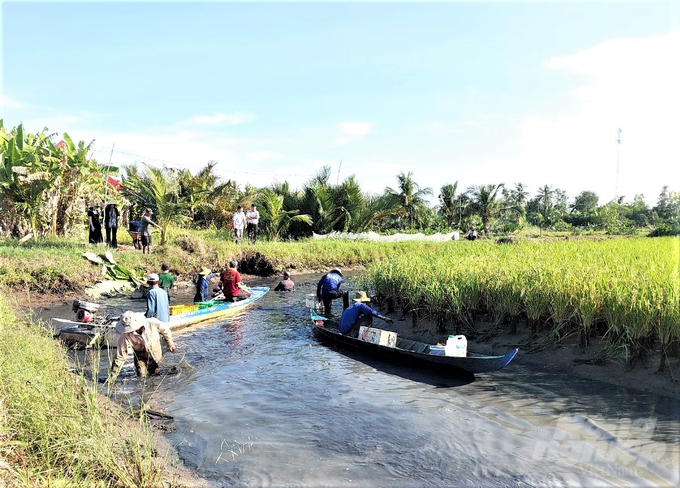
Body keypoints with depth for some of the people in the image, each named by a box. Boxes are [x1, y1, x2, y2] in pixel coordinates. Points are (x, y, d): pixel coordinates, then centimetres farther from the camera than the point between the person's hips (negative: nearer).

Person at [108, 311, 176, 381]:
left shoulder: (152, 323, -33)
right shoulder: (126, 336, -33)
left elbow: (165, 329, -11)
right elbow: (120, 356, -27)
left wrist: (170, 343, 0)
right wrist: (113, 375, -26)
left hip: (156, 354, 1)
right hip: (141, 356, -1)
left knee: (154, 373, 12)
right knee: (142, 376, -11)